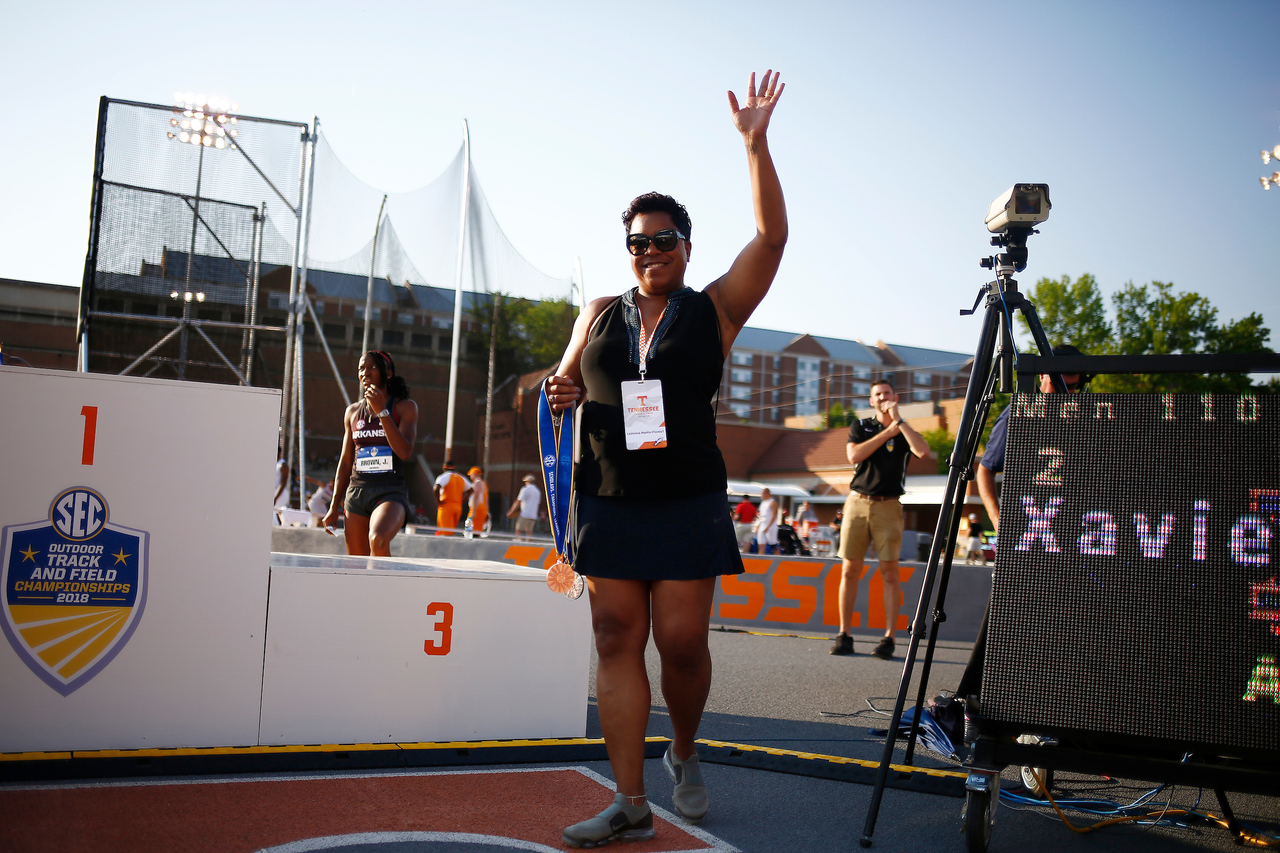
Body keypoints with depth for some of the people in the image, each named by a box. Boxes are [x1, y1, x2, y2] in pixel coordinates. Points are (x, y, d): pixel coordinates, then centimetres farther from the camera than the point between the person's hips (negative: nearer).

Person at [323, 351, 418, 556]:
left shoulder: (405, 407, 2)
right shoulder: (353, 411, 15)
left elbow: (405, 451, -13)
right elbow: (345, 462, 18)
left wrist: (382, 411, -14)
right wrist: (334, 506, 15)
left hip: (391, 491, -4)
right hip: (356, 491, 5)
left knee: (378, 540, -33)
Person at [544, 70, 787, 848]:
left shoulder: (714, 309, 4)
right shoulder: (600, 315, 14)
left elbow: (772, 235, -4)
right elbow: (565, 384, 20)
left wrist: (755, 142, -10)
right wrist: (561, 394, -5)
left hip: (687, 504, -3)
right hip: (610, 501, 3)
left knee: (681, 641, -5)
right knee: (617, 641, 0)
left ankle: (686, 753, 25)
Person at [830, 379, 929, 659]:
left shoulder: (904, 431, 11)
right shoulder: (860, 426, 14)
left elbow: (922, 450, -12)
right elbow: (854, 455, -5)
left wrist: (898, 420, -7)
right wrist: (888, 431, -4)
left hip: (888, 507, -1)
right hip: (857, 502, 1)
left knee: (889, 573, -5)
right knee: (849, 571, 0)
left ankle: (888, 637, -2)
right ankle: (844, 635, 6)